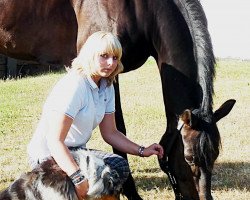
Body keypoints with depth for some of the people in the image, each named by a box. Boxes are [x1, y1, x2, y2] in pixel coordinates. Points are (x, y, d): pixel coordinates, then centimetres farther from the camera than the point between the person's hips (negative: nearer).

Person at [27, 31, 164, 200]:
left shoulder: (107, 86, 3)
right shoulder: (74, 86, -24)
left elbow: (110, 133, 12)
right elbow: (54, 141, -30)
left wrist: (142, 151, 0)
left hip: (75, 152, 9)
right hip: (48, 157, -9)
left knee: (120, 166, -12)